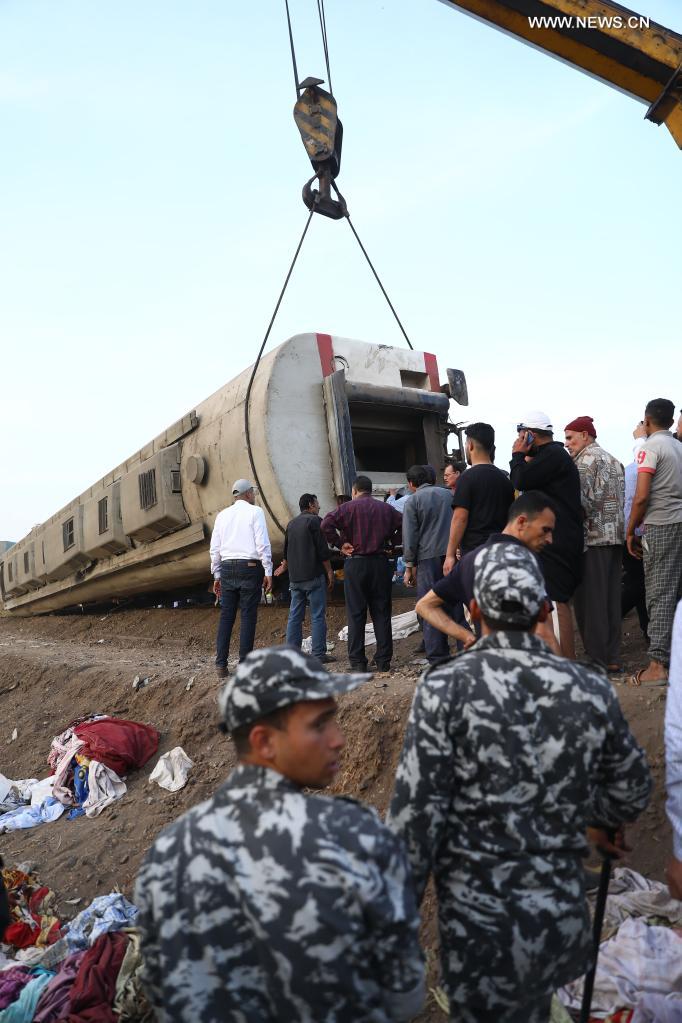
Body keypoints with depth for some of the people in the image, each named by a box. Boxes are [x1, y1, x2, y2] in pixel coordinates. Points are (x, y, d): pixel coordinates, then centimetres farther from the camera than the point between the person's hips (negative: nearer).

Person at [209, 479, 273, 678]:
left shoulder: (222, 515, 12)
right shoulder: (255, 512, -1)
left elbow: (215, 548, 12)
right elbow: (263, 544, -9)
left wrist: (217, 576, 17)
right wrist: (268, 572, -6)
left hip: (227, 568, 4)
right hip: (250, 567, -4)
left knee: (226, 616, 7)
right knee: (248, 616, -1)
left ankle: (221, 665, 6)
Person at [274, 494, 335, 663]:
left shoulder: (291, 523, 16)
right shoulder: (314, 521, -7)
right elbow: (323, 550, -13)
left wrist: (285, 566, 44)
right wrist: (329, 573, -8)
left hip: (295, 577, 7)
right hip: (314, 576, -7)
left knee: (295, 616, 9)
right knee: (318, 616, -3)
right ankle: (319, 654, -2)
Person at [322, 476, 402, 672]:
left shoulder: (348, 508, -2)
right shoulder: (385, 508, 9)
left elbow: (326, 524, -16)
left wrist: (340, 544, -7)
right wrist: (391, 542, 11)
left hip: (355, 563, -2)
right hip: (380, 562, 3)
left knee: (356, 614, 3)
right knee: (381, 613, 8)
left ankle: (358, 663, 4)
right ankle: (383, 661, 10)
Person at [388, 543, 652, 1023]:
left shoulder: (445, 687, -19)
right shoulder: (591, 689, -8)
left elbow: (416, 809, -16)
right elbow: (632, 789, 6)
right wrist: (602, 820, 27)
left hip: (476, 909, -3)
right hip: (561, 909, 4)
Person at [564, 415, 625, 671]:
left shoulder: (586, 459, -8)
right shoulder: (613, 460, 19)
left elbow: (581, 500, -17)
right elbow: (620, 499, 19)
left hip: (593, 537, -8)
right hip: (615, 535, 9)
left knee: (590, 600, -3)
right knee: (611, 599, 10)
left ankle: (597, 660, -1)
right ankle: (612, 657, 15)